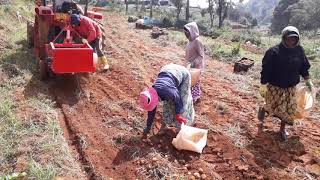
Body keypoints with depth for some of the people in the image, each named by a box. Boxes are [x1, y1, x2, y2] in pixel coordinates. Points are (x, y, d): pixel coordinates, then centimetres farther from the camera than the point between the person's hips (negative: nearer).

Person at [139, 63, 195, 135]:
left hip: (182, 73, -5)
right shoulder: (151, 94, -18)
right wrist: (148, 127, 4)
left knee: (183, 100, -1)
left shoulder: (168, 92, -41)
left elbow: (177, 99, -22)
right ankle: (165, 122, 20)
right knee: (168, 102, 3)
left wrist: (178, 114, -8)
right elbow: (151, 111, -5)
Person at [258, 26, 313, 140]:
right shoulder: (274, 52, -20)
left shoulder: (299, 50, -3)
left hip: (290, 87, 5)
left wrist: (308, 81, 14)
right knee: (272, 106, 3)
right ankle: (262, 110, 39)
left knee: (289, 109, 10)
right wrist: (263, 85, -17)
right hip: (274, 86, -5)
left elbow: (304, 67, 11)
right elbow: (266, 70, -17)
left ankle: (282, 129, 32)